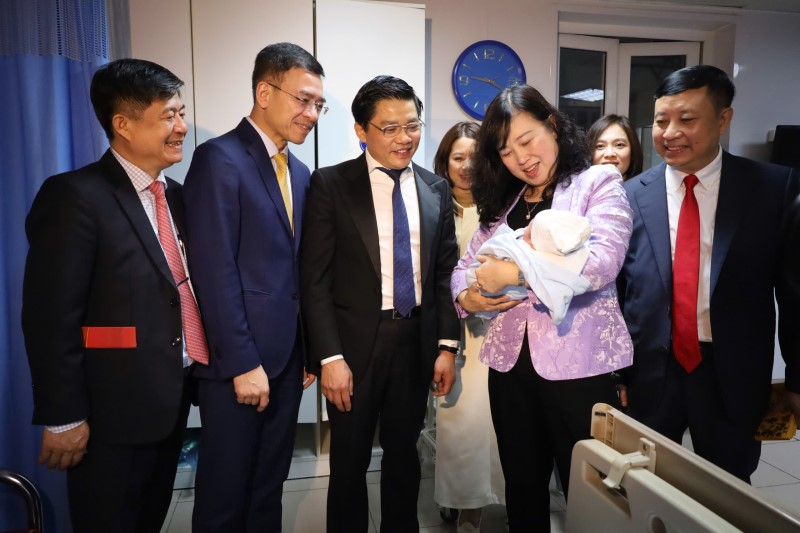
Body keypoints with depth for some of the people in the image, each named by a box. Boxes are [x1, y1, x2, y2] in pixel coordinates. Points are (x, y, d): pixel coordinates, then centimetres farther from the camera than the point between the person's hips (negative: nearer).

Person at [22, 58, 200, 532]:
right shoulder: (75, 196, -14)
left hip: (172, 398, 7)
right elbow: (50, 317, -17)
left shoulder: (174, 195, 9)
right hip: (114, 410, -7)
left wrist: (194, 380, 8)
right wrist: (62, 417, -15)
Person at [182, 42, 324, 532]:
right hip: (240, 360, -7)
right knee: (226, 493, 8)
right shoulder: (219, 158, -11)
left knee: (270, 486, 19)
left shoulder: (298, 171, 13)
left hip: (286, 357, 7)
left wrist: (307, 352, 11)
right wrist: (243, 363, -17)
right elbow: (215, 269, -17)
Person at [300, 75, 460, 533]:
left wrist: (447, 346, 2)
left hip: (418, 341, 3)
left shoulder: (437, 189, 5)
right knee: (350, 460, 13)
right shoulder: (331, 184, -6)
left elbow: (444, 273, 7)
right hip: (356, 341, -3)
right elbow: (316, 279, -9)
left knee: (404, 453, 19)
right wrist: (331, 357, -13)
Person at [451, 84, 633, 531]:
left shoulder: (599, 183, -3)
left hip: (580, 365, -5)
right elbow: (466, 265, 16)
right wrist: (466, 297, -6)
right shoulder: (502, 201, 14)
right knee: (523, 487, 18)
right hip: (511, 364, 5)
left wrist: (514, 271, -21)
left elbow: (602, 262, -19)